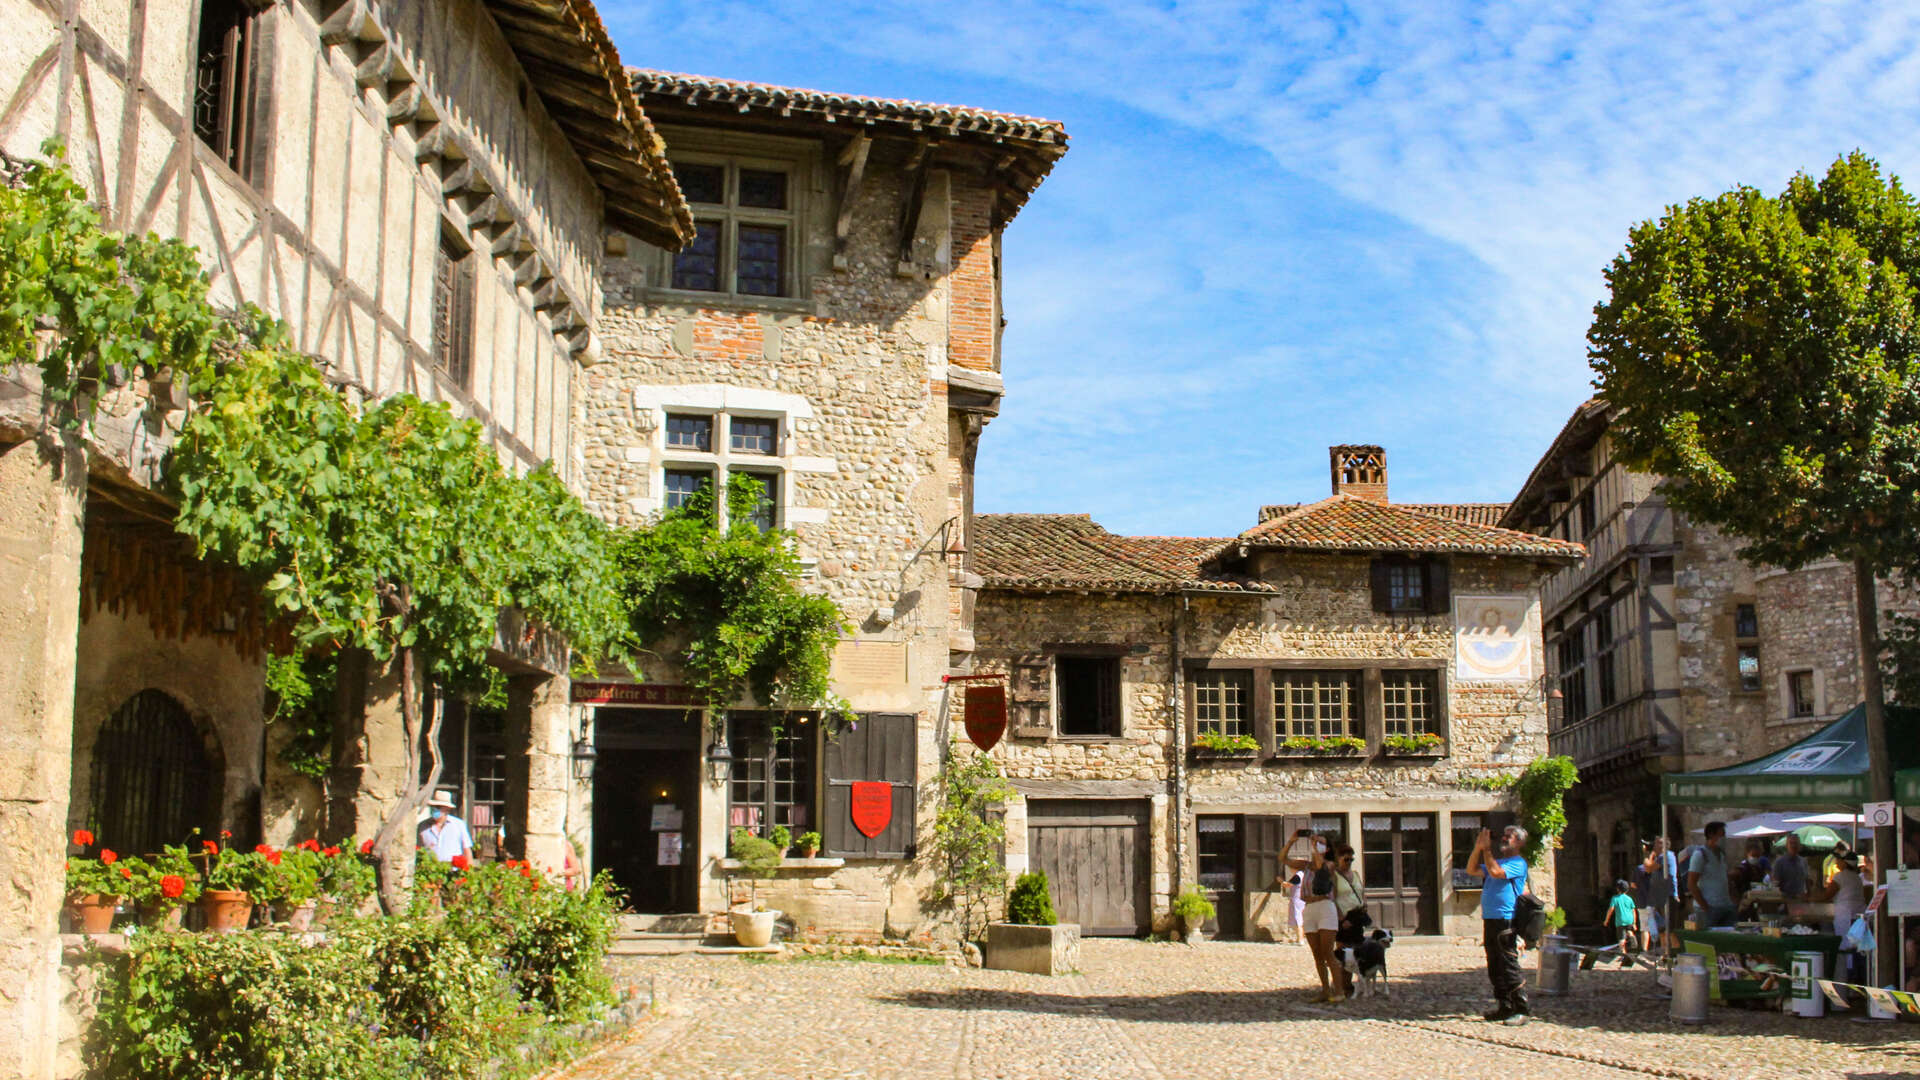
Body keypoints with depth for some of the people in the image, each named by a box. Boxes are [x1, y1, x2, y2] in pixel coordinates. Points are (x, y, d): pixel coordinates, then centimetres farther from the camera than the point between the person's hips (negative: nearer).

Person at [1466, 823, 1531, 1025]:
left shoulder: (1518, 863, -6)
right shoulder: (1498, 861, 21)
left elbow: (1495, 872, -21)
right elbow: (1472, 870, 18)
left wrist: (1487, 849, -11)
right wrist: (1478, 848, 6)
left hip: (1506, 922, -9)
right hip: (1490, 920, 9)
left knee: (1509, 967, -10)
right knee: (1495, 969, 11)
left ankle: (1522, 1010, -7)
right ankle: (1504, 1007, 18)